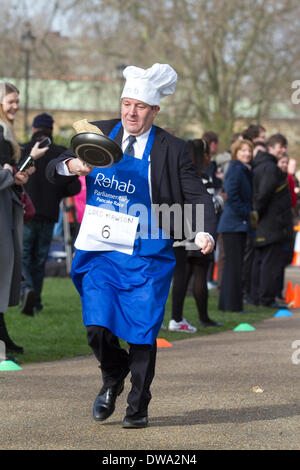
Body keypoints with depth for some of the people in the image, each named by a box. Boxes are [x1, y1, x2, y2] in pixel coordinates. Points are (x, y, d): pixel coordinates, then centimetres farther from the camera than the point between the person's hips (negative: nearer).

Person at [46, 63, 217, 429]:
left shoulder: (171, 149, -3)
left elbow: (198, 196, -2)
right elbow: (52, 172, 8)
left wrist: (204, 232, -21)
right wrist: (69, 165, -15)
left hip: (146, 256, -2)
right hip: (99, 251, 2)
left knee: (142, 334, 1)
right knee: (98, 329, -8)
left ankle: (138, 407, 21)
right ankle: (113, 378, 25)